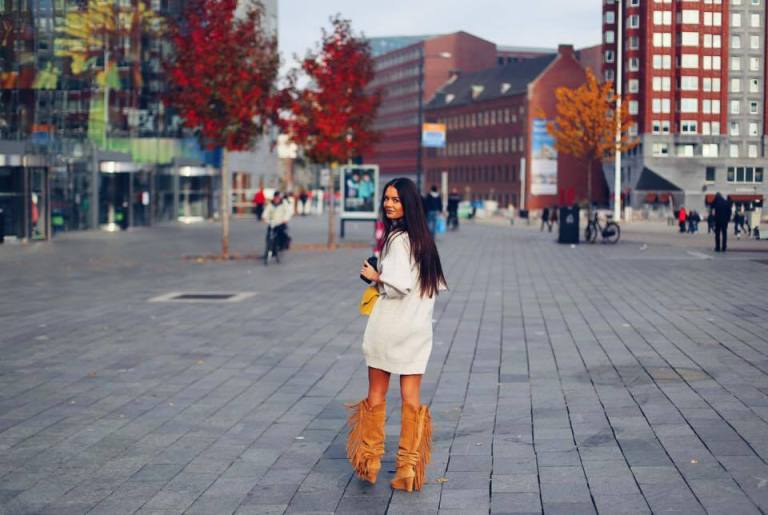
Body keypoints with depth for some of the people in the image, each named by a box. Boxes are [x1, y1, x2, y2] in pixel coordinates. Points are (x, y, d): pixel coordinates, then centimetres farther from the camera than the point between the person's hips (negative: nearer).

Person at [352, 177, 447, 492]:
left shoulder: (398, 238, -15)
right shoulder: (424, 238, 10)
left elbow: (400, 284, -23)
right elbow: (438, 284, 17)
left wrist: (375, 277, -7)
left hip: (389, 325, -6)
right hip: (419, 328, 6)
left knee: (376, 393, 9)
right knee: (411, 398, 5)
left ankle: (369, 461, 19)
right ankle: (409, 466, 6)